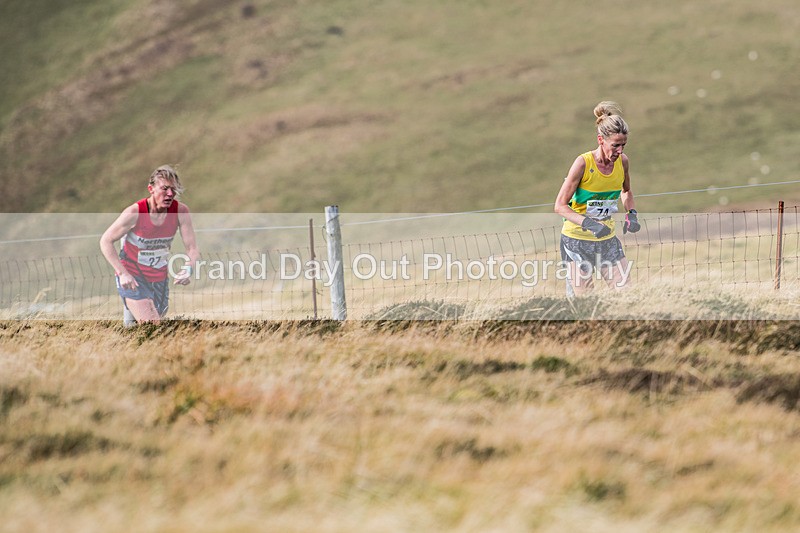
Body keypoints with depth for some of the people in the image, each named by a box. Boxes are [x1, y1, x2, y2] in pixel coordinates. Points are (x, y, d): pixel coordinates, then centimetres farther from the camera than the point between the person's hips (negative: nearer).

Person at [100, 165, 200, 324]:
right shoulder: (134, 213, -20)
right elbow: (106, 241, -12)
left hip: (160, 279, 5)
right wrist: (122, 273, -22)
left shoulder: (181, 211, -11)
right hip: (132, 279, -5)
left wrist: (188, 269, -31)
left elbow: (192, 249, -9)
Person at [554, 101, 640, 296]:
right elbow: (560, 205, -17)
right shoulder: (583, 163, -18)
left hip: (607, 238, 5)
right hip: (577, 238, -5)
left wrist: (631, 214, 0)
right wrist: (589, 224, -31)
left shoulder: (622, 161, -3)